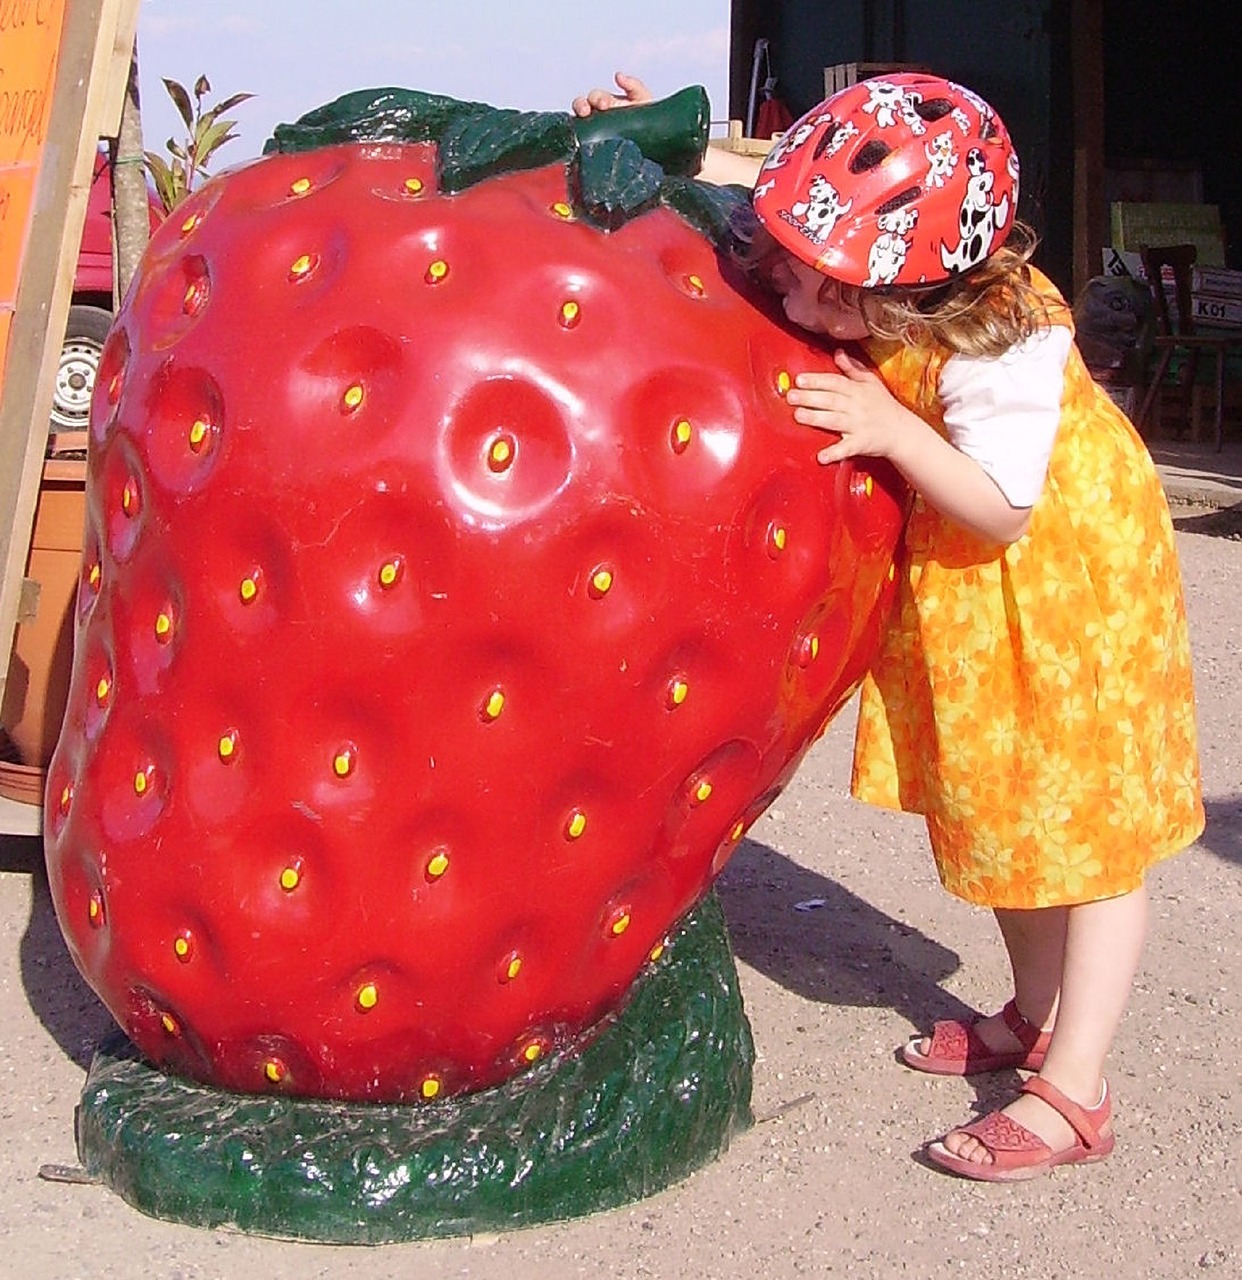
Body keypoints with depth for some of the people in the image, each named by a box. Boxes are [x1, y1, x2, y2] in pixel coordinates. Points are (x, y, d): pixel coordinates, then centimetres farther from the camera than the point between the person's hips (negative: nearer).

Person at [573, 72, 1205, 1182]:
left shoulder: (1000, 346, -36)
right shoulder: (869, 269, -17)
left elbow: (1003, 509, -31)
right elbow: (765, 185, 1)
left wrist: (891, 431, -40)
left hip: (1068, 574, -8)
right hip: (960, 583, 8)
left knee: (1082, 819, -1)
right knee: (990, 804, 17)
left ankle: (1073, 1095, 2)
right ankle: (1036, 1017, 35)